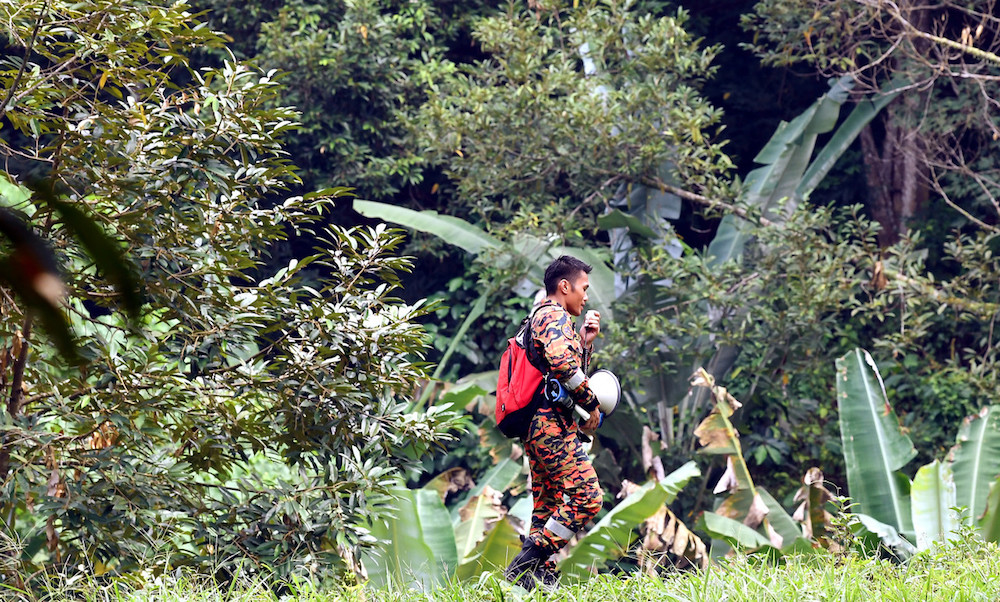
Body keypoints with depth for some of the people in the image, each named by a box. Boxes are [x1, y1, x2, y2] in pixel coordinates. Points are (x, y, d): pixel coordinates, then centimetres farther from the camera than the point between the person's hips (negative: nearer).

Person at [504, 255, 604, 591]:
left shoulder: (543, 318, 26)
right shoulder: (554, 315, -7)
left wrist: (585, 342, 21)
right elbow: (562, 363, -26)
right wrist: (591, 404, -16)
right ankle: (523, 566, -20)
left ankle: (539, 576, 5)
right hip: (552, 423, -11)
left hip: (536, 427, 11)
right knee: (587, 496, -16)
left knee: (548, 506, 9)